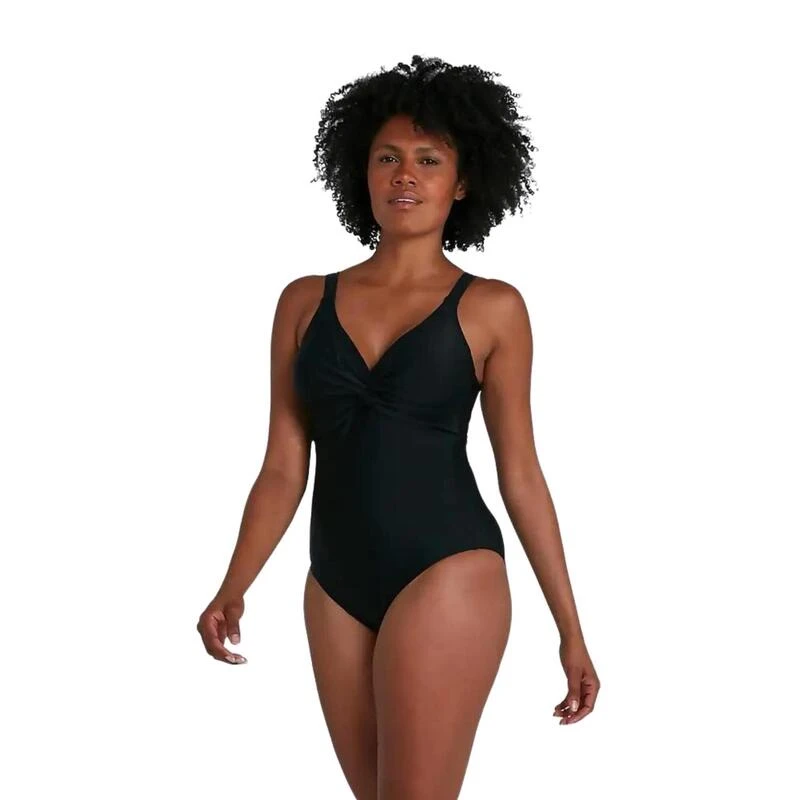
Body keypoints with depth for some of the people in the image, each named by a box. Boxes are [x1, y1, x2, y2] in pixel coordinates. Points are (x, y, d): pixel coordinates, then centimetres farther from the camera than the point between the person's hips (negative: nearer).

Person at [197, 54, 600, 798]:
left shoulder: (491, 309, 0)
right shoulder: (305, 302, 8)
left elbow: (520, 475, 3)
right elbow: (283, 469, 7)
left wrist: (570, 630, 3)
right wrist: (233, 588, -6)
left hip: (448, 576, -4)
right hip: (337, 589, 4)